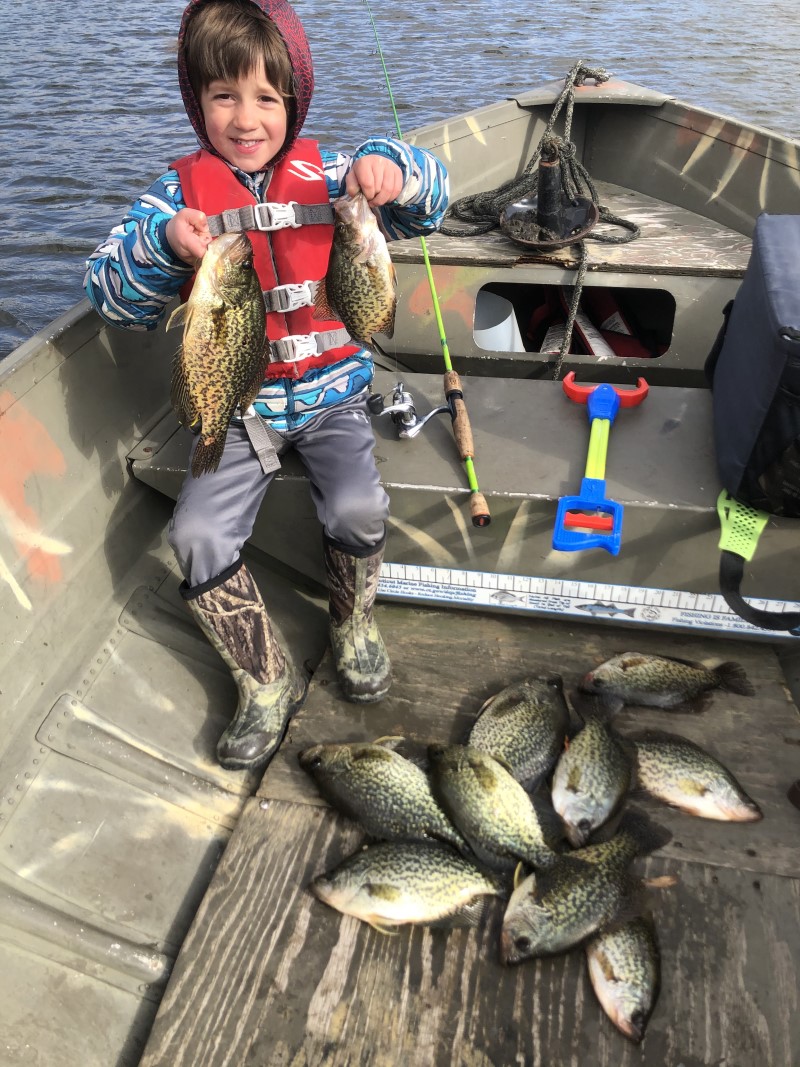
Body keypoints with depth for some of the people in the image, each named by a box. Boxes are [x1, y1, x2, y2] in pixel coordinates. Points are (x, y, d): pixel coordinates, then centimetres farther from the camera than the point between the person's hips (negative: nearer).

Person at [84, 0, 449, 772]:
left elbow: (424, 206, -2)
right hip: (237, 403, 1)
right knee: (198, 534, -19)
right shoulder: (180, 192, 3)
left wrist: (391, 169, -25)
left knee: (357, 507, -26)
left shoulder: (322, 176, 5)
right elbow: (111, 295, -6)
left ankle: (353, 623, 9)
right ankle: (267, 681, 2)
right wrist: (164, 244, -26)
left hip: (329, 389, 0)